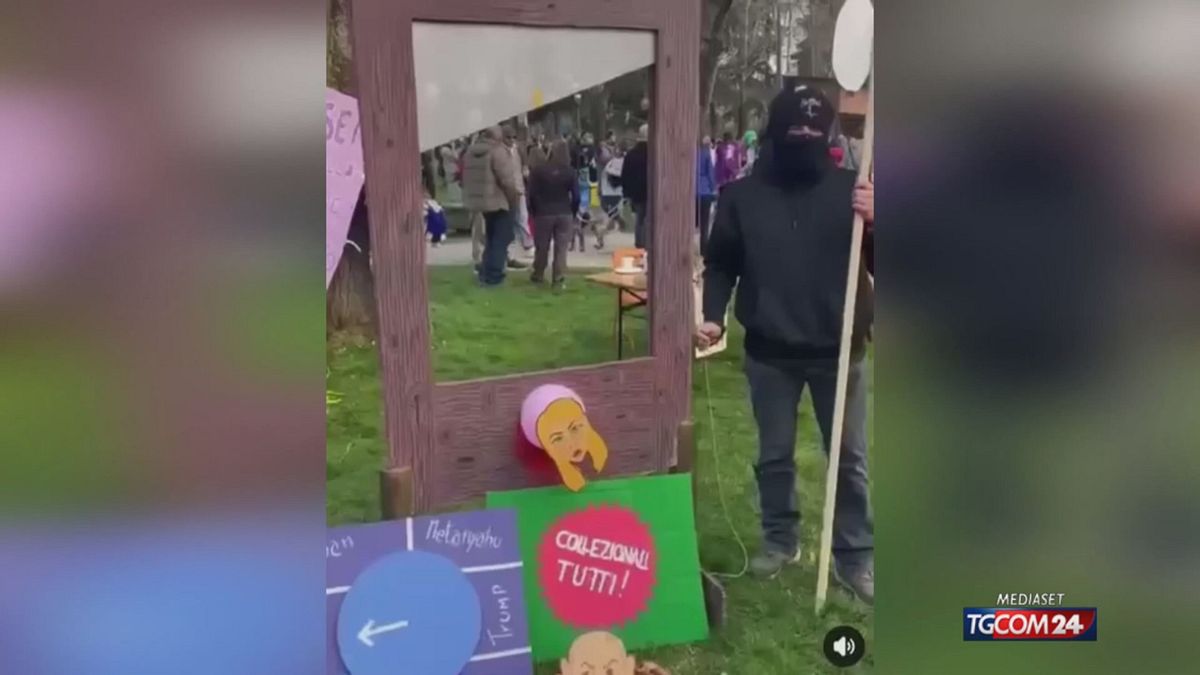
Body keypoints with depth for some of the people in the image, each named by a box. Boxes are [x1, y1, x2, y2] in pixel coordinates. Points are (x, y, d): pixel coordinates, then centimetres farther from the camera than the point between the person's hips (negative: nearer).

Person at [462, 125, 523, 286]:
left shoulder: (471, 151, 8)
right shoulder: (498, 151, -16)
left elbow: (466, 177, 13)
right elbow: (507, 180, -20)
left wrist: (472, 194, 20)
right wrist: (514, 198, -8)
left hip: (480, 200, 8)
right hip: (500, 201, -8)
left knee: (490, 238, 21)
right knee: (500, 240, 1)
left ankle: (486, 272, 23)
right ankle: (493, 275, -1)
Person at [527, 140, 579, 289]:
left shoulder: (538, 170, -4)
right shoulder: (569, 171, -1)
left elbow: (532, 194, -6)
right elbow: (576, 195, -3)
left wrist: (533, 212, 6)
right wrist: (573, 213, 9)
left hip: (544, 213, -1)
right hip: (565, 214, 1)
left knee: (542, 247, 11)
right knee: (561, 248, 2)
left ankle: (538, 275, 24)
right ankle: (559, 279, -1)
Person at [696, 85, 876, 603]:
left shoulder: (848, 188, -2)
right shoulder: (742, 195, 1)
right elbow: (721, 265, 8)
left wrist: (873, 219, -22)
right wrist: (712, 316, -6)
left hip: (837, 350, -1)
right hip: (770, 352, 1)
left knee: (849, 457, 8)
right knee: (774, 454, 13)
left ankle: (855, 555, 22)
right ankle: (779, 540, 31)